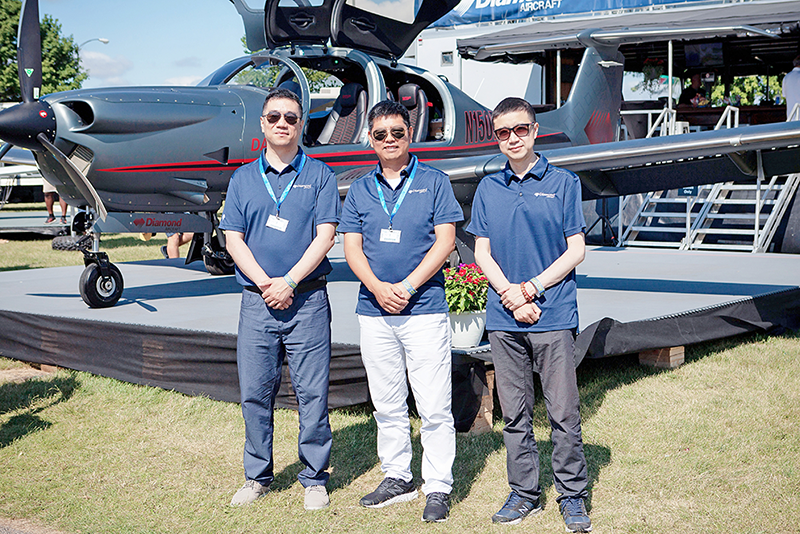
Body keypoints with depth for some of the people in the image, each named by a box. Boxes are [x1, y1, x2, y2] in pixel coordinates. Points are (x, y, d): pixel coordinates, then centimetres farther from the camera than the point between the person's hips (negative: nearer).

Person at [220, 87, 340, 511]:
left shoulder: (319, 175, 6)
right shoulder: (243, 178, 13)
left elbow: (325, 236, -2)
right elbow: (234, 240, 6)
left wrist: (288, 282, -13)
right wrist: (265, 284, -8)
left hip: (307, 299, -2)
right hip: (256, 300, 2)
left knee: (312, 393, 0)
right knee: (254, 393, 6)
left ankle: (314, 479, 11)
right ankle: (257, 476, 19)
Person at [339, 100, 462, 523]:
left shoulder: (434, 182, 3)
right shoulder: (360, 189, 12)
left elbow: (445, 240, -4)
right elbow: (352, 248, 7)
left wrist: (406, 287, -12)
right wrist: (379, 288, -10)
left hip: (424, 308, -3)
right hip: (374, 311, 4)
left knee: (434, 406, -4)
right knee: (387, 404, 11)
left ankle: (438, 488, 4)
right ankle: (397, 478, 24)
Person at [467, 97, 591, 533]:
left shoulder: (563, 183, 3)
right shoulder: (488, 189, 12)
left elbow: (576, 251, 0)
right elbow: (482, 254, 10)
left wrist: (532, 288, -10)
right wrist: (510, 295, -6)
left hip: (554, 315, -3)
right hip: (503, 318, 3)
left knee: (563, 411, -2)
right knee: (514, 412, 9)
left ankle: (572, 495, 10)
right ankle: (524, 492, 20)